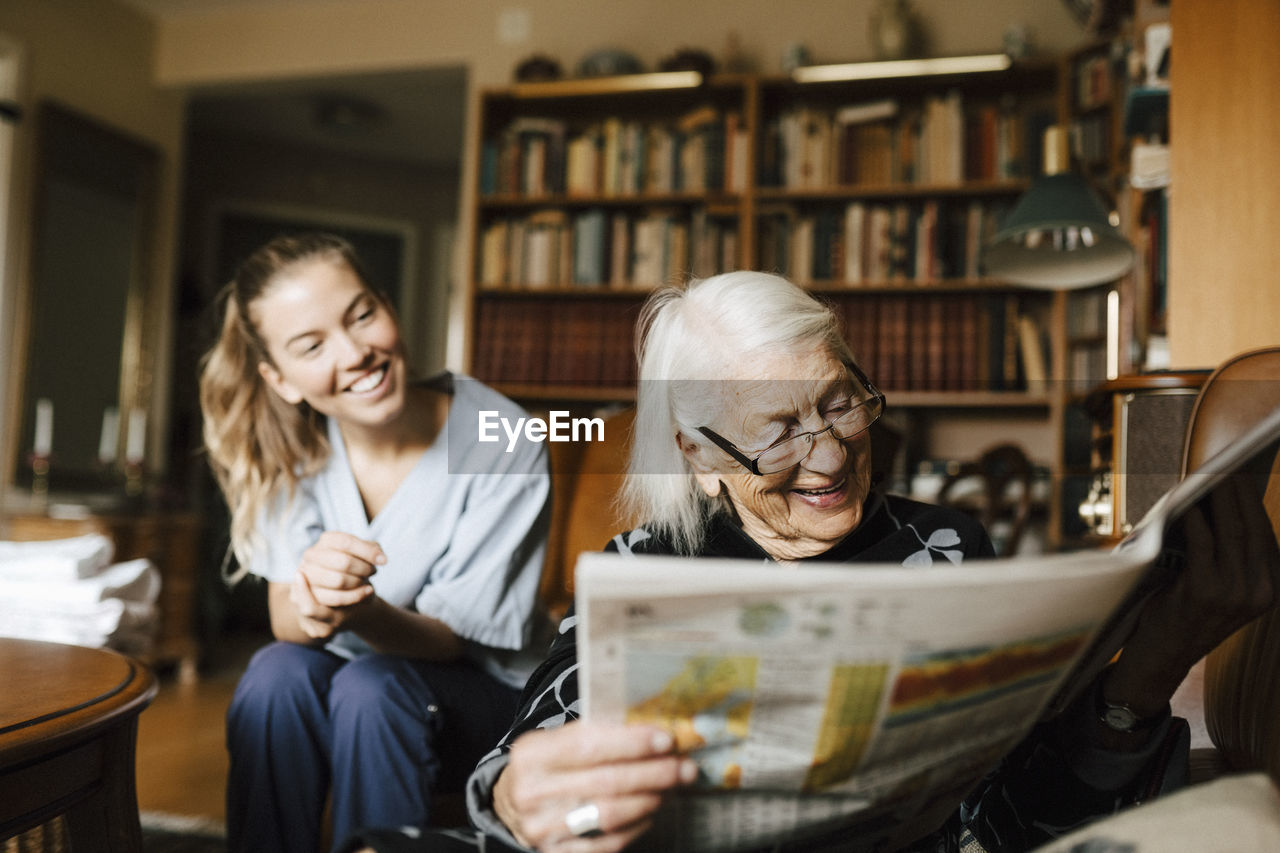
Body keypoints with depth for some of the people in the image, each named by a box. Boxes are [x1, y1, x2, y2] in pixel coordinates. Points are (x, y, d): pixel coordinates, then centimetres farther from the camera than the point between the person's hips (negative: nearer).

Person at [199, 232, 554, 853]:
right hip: (356, 668, 3)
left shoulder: (504, 445, -23)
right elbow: (285, 620, -13)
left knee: (370, 687, -31)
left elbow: (449, 637, -18)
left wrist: (360, 612, -40)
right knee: (276, 673, -27)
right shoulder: (297, 446, -10)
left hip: (484, 691, -3)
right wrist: (312, 607, -38)